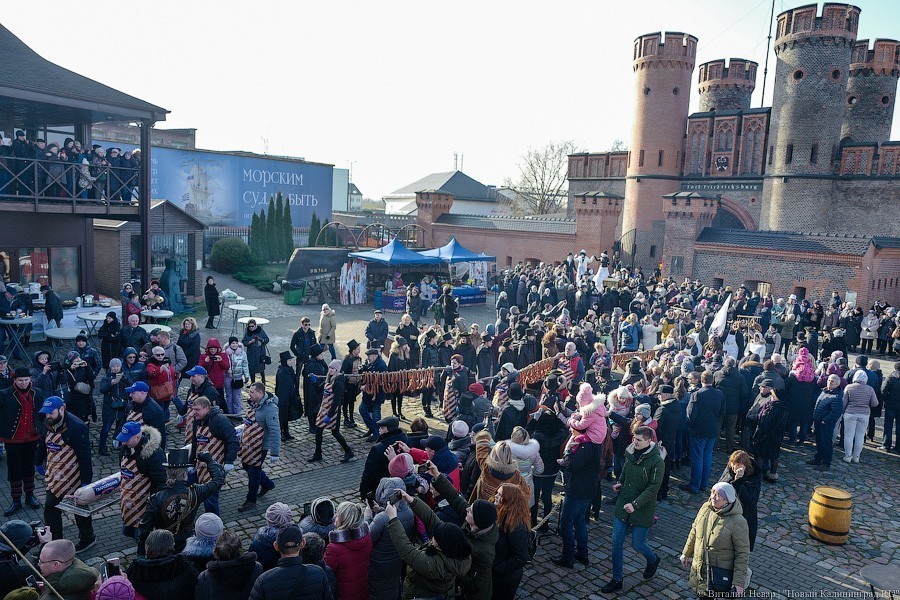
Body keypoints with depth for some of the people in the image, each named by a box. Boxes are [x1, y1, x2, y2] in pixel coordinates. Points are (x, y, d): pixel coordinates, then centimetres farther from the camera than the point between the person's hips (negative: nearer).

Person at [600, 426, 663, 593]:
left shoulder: (656, 461, -20)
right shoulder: (630, 453, -1)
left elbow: (653, 489, -21)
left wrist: (635, 504, -27)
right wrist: (620, 483, 1)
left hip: (642, 510, -5)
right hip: (623, 506, 5)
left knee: (637, 544, 9)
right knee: (617, 543, 8)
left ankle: (653, 561, 44)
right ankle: (617, 579, 23)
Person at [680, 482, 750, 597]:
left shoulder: (738, 522, -22)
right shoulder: (705, 508, -6)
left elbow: (743, 554, -16)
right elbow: (694, 531, 9)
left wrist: (739, 582, -16)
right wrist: (687, 553, 18)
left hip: (721, 573, -5)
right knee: (700, 594, 19)